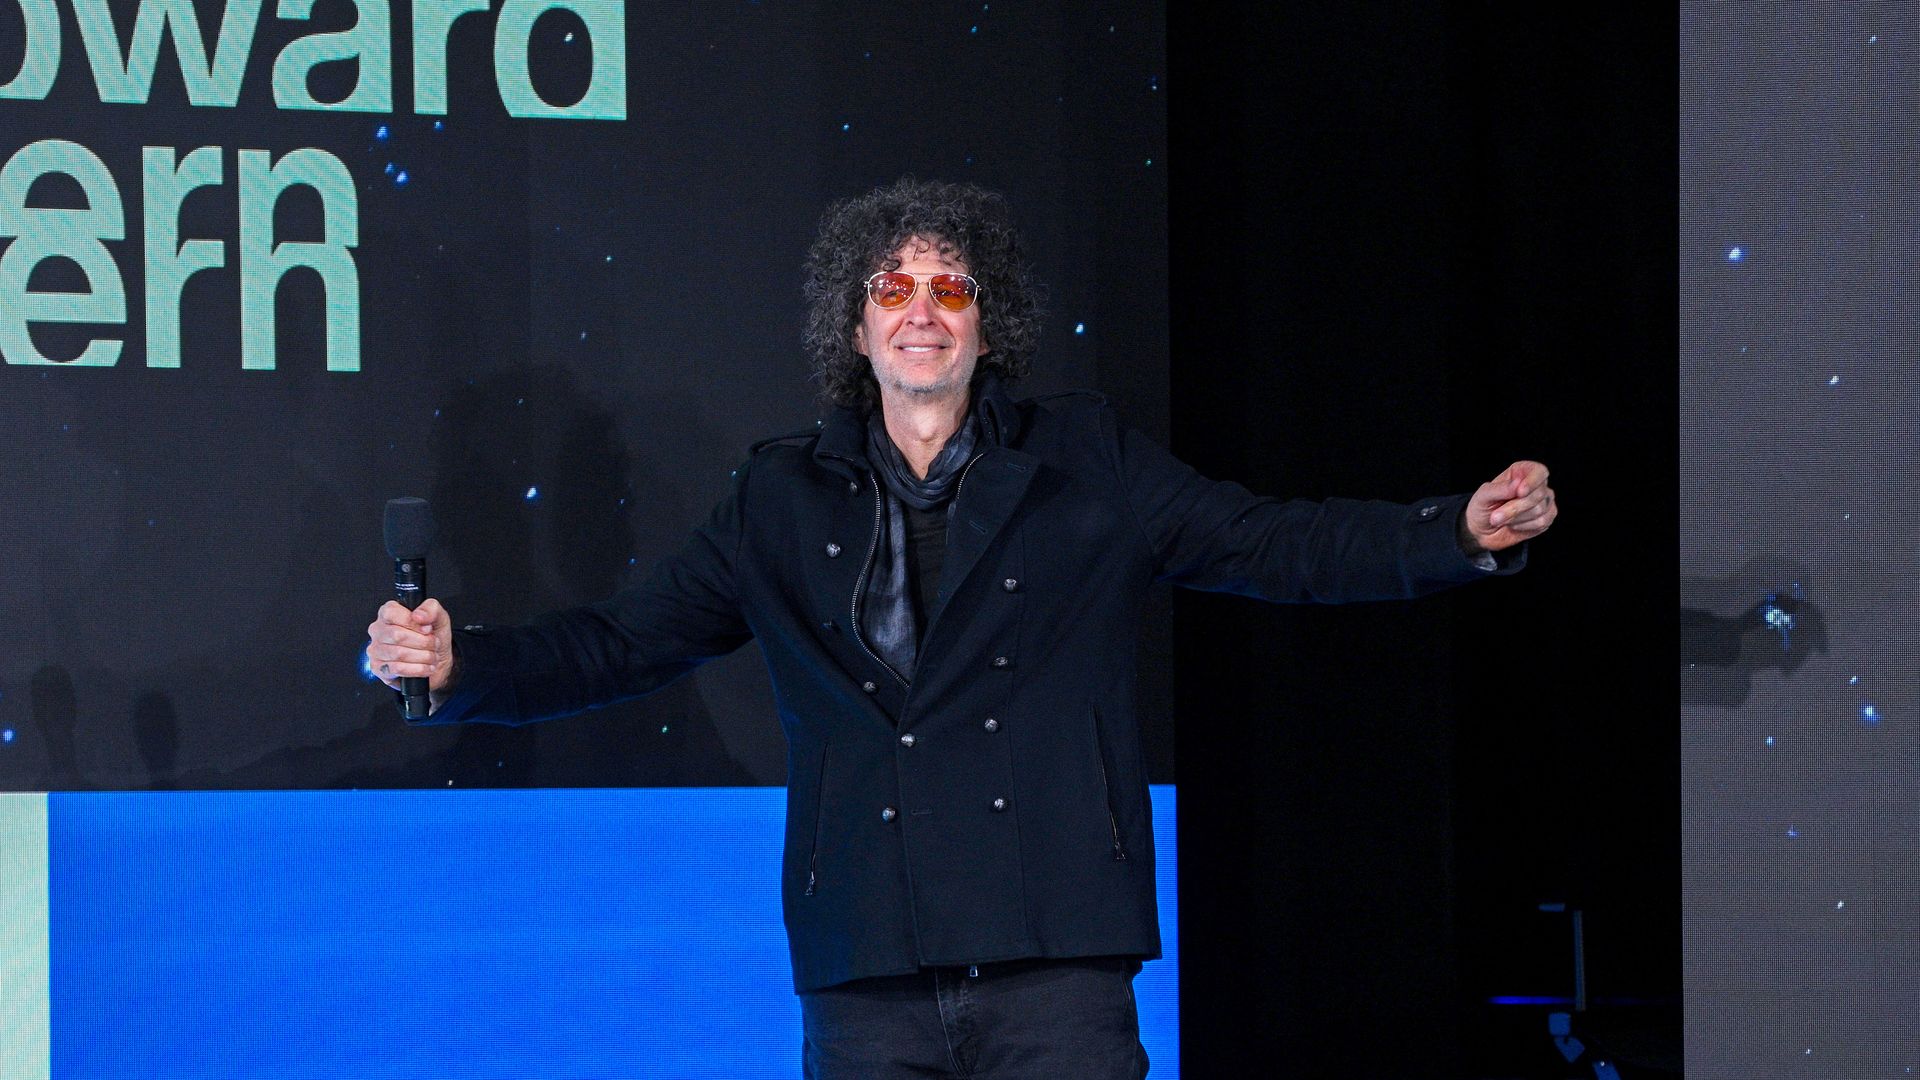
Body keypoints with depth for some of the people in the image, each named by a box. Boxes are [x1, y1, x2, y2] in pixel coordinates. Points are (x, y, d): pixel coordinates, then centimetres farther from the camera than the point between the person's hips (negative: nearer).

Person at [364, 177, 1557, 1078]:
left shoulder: (1084, 466, 10)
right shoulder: (786, 500, 14)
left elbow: (1275, 544, 7)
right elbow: (622, 641, 13)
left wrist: (1461, 534, -6)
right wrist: (460, 662, -1)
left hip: (1054, 959, -1)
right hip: (867, 979, 2)